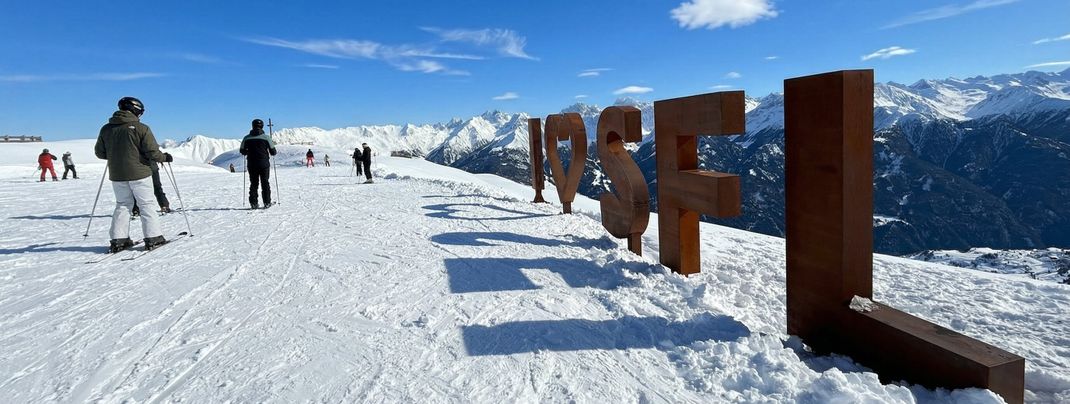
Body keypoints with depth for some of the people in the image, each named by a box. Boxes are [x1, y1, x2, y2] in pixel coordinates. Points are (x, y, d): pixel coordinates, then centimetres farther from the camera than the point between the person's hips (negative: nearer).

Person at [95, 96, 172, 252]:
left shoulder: (106, 128, 4)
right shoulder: (141, 128, -12)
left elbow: (99, 153, 9)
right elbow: (152, 152, -14)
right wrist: (164, 157, 5)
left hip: (117, 176, 5)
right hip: (139, 174, -4)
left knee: (122, 205, 16)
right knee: (147, 204, 5)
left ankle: (118, 240, 11)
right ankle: (153, 238, 2)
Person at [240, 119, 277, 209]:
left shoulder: (246, 138, 0)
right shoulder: (266, 137, -6)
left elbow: (242, 151, 8)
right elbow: (273, 152, -2)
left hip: (251, 165, 2)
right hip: (264, 164, -2)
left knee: (253, 184, 9)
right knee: (265, 183, 7)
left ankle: (253, 203, 6)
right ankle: (267, 202, 5)